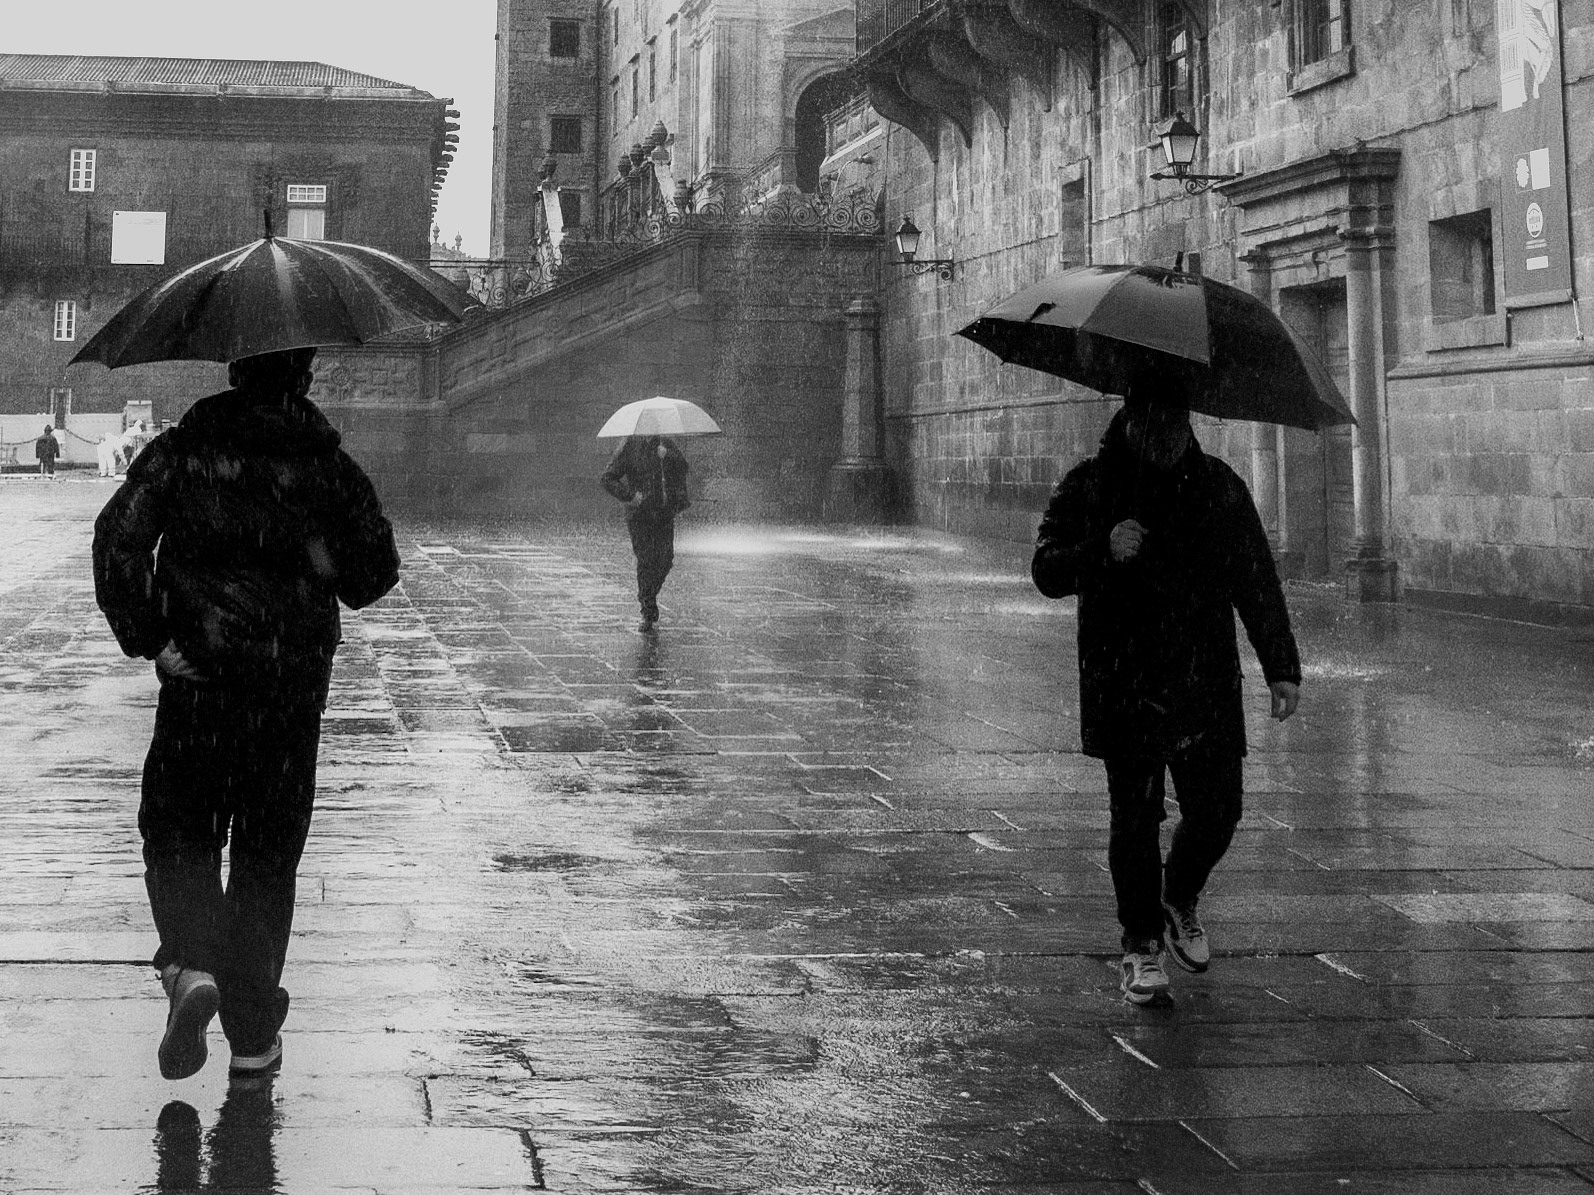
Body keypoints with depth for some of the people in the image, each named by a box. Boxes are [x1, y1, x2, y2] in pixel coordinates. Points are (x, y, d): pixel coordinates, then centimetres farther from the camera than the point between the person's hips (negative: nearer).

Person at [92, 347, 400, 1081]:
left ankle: (191, 964, -14)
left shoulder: (180, 452, -1)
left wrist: (147, 638, -7)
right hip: (294, 687, 1)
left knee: (177, 832, 13)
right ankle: (253, 1034, 11)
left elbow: (118, 540, -12)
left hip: (198, 683, -1)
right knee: (268, 853, 9)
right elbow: (374, 573, 1)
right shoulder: (327, 467, 1)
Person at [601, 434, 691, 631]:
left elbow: (683, 468, -4)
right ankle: (648, 614, -2)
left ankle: (645, 596, 26)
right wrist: (630, 496, -16)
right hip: (639, 513, -3)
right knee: (645, 560, -9)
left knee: (666, 559, -1)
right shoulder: (630, 446, -3)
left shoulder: (667, 444, 8)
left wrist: (667, 456, -21)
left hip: (664, 512, 3)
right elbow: (608, 479, -4)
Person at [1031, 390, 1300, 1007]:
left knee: (1216, 809, 2)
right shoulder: (1086, 488, 3)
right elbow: (1046, 571, -2)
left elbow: (1259, 582, 11)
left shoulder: (1218, 487, 8)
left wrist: (1282, 667, 5)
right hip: (1122, 687, -2)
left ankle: (1180, 899, 32)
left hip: (1205, 683, 2)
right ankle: (1141, 944, 10)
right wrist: (1102, 552, -22)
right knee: (1134, 812, -3)